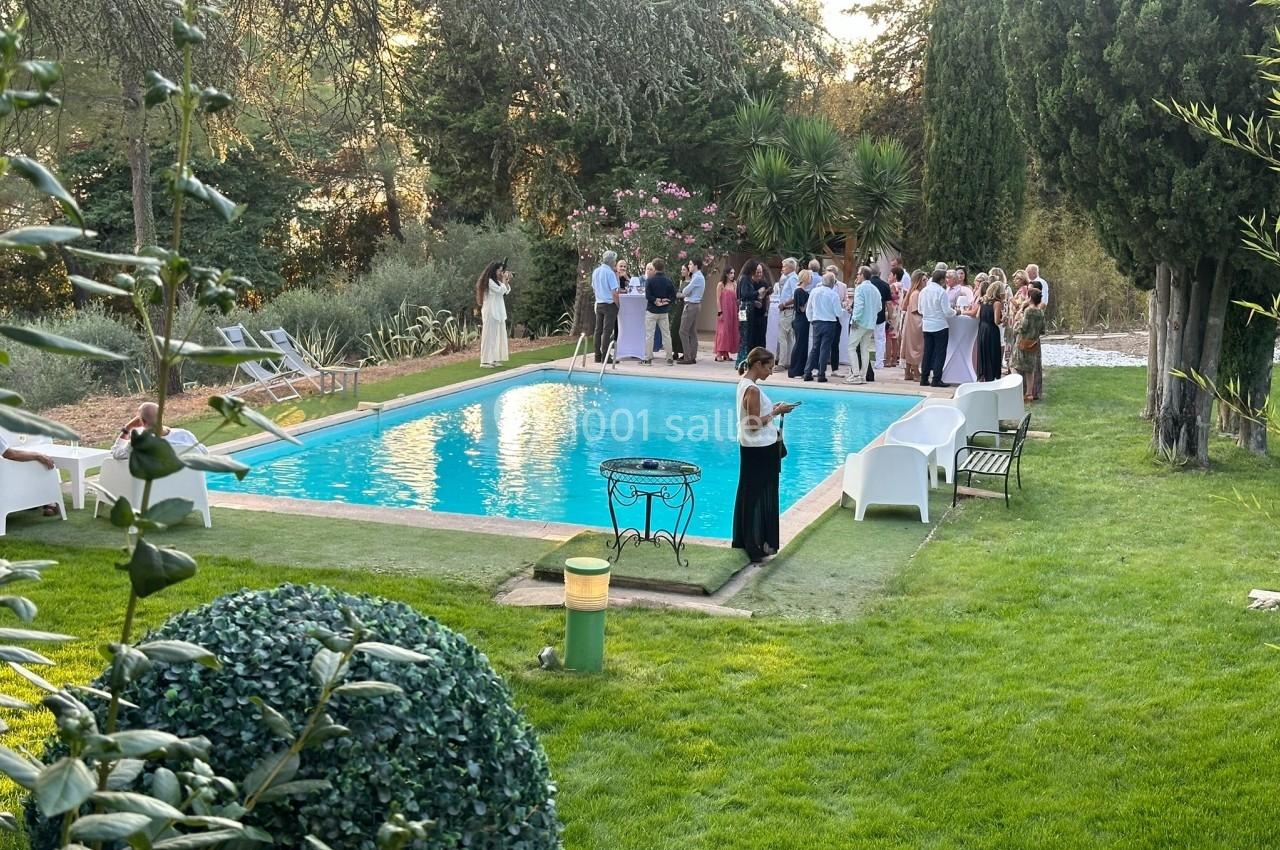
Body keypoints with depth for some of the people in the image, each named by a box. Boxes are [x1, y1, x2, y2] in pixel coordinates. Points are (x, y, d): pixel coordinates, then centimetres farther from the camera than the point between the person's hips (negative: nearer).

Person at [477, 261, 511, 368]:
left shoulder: (497, 282, 16)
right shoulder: (489, 281, -13)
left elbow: (507, 291, 17)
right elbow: (501, 290, -17)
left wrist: (507, 281, 5)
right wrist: (504, 280, -6)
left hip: (498, 313, 10)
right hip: (491, 313, -10)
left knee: (498, 336, 9)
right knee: (490, 336, -10)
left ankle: (494, 359, 13)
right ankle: (486, 361, -10)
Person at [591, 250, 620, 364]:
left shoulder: (595, 272, 9)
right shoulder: (610, 273, -14)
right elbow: (614, 292, -16)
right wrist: (618, 305, -9)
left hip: (598, 304, 7)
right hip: (609, 304, -7)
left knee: (598, 330, 10)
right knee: (607, 331, -5)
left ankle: (597, 356, 14)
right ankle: (605, 357, -6)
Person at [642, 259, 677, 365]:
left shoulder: (649, 280, -10)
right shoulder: (668, 281, 2)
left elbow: (648, 295, -16)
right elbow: (673, 296, 1)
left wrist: (655, 301, -5)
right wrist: (666, 301, -4)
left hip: (651, 311, -4)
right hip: (664, 312, 4)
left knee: (649, 335, 1)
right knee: (666, 334, 9)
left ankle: (648, 359, 0)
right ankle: (669, 359, 9)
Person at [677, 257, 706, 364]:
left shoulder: (697, 278, -16)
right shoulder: (699, 277, 15)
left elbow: (685, 291, -15)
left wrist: (682, 294, 5)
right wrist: (684, 295, 0)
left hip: (691, 306, -10)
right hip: (695, 305, 10)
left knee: (683, 332, -8)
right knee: (692, 332, 11)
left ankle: (687, 358, -9)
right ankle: (693, 357, 13)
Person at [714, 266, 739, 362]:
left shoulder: (734, 284, 12)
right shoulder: (721, 285, -2)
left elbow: (735, 299, 13)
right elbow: (718, 299, -7)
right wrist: (719, 312, -12)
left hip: (732, 311, 5)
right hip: (723, 311, -5)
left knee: (731, 331, 5)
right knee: (722, 331, -7)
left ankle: (726, 353, 11)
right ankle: (719, 354, -6)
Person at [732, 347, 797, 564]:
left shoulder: (745, 384, 9)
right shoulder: (752, 389, -21)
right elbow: (755, 424, -21)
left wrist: (773, 408, 8)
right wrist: (776, 412, -14)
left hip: (752, 448, 10)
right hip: (759, 449, -10)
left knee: (749, 493, 16)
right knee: (758, 495, -1)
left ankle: (745, 539, 26)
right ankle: (757, 546, 6)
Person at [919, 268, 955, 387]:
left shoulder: (924, 291, 5)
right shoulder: (941, 292, -14)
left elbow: (920, 310, 12)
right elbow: (947, 312, -14)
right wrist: (954, 311, 6)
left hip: (926, 326, 6)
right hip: (940, 326, -6)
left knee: (927, 352, 11)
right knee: (940, 353, 1)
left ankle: (924, 378, 12)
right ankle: (936, 379, -2)